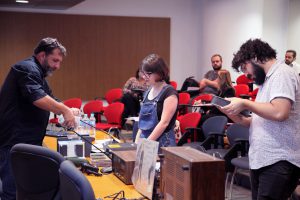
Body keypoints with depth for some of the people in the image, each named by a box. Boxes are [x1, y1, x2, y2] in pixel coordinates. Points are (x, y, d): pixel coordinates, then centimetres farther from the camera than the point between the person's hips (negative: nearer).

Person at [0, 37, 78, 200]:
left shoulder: (37, 72, 24)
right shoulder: (27, 68, -11)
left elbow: (48, 101, 25)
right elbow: (37, 97, -27)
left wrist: (67, 111, 7)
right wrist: (64, 110, -21)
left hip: (26, 142, 11)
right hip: (15, 143, -11)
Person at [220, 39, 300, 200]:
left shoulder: (282, 73, -9)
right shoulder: (269, 79, 21)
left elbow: (279, 112, -24)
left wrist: (245, 104, -13)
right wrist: (241, 120, 7)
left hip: (278, 161, -9)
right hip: (261, 159, 9)